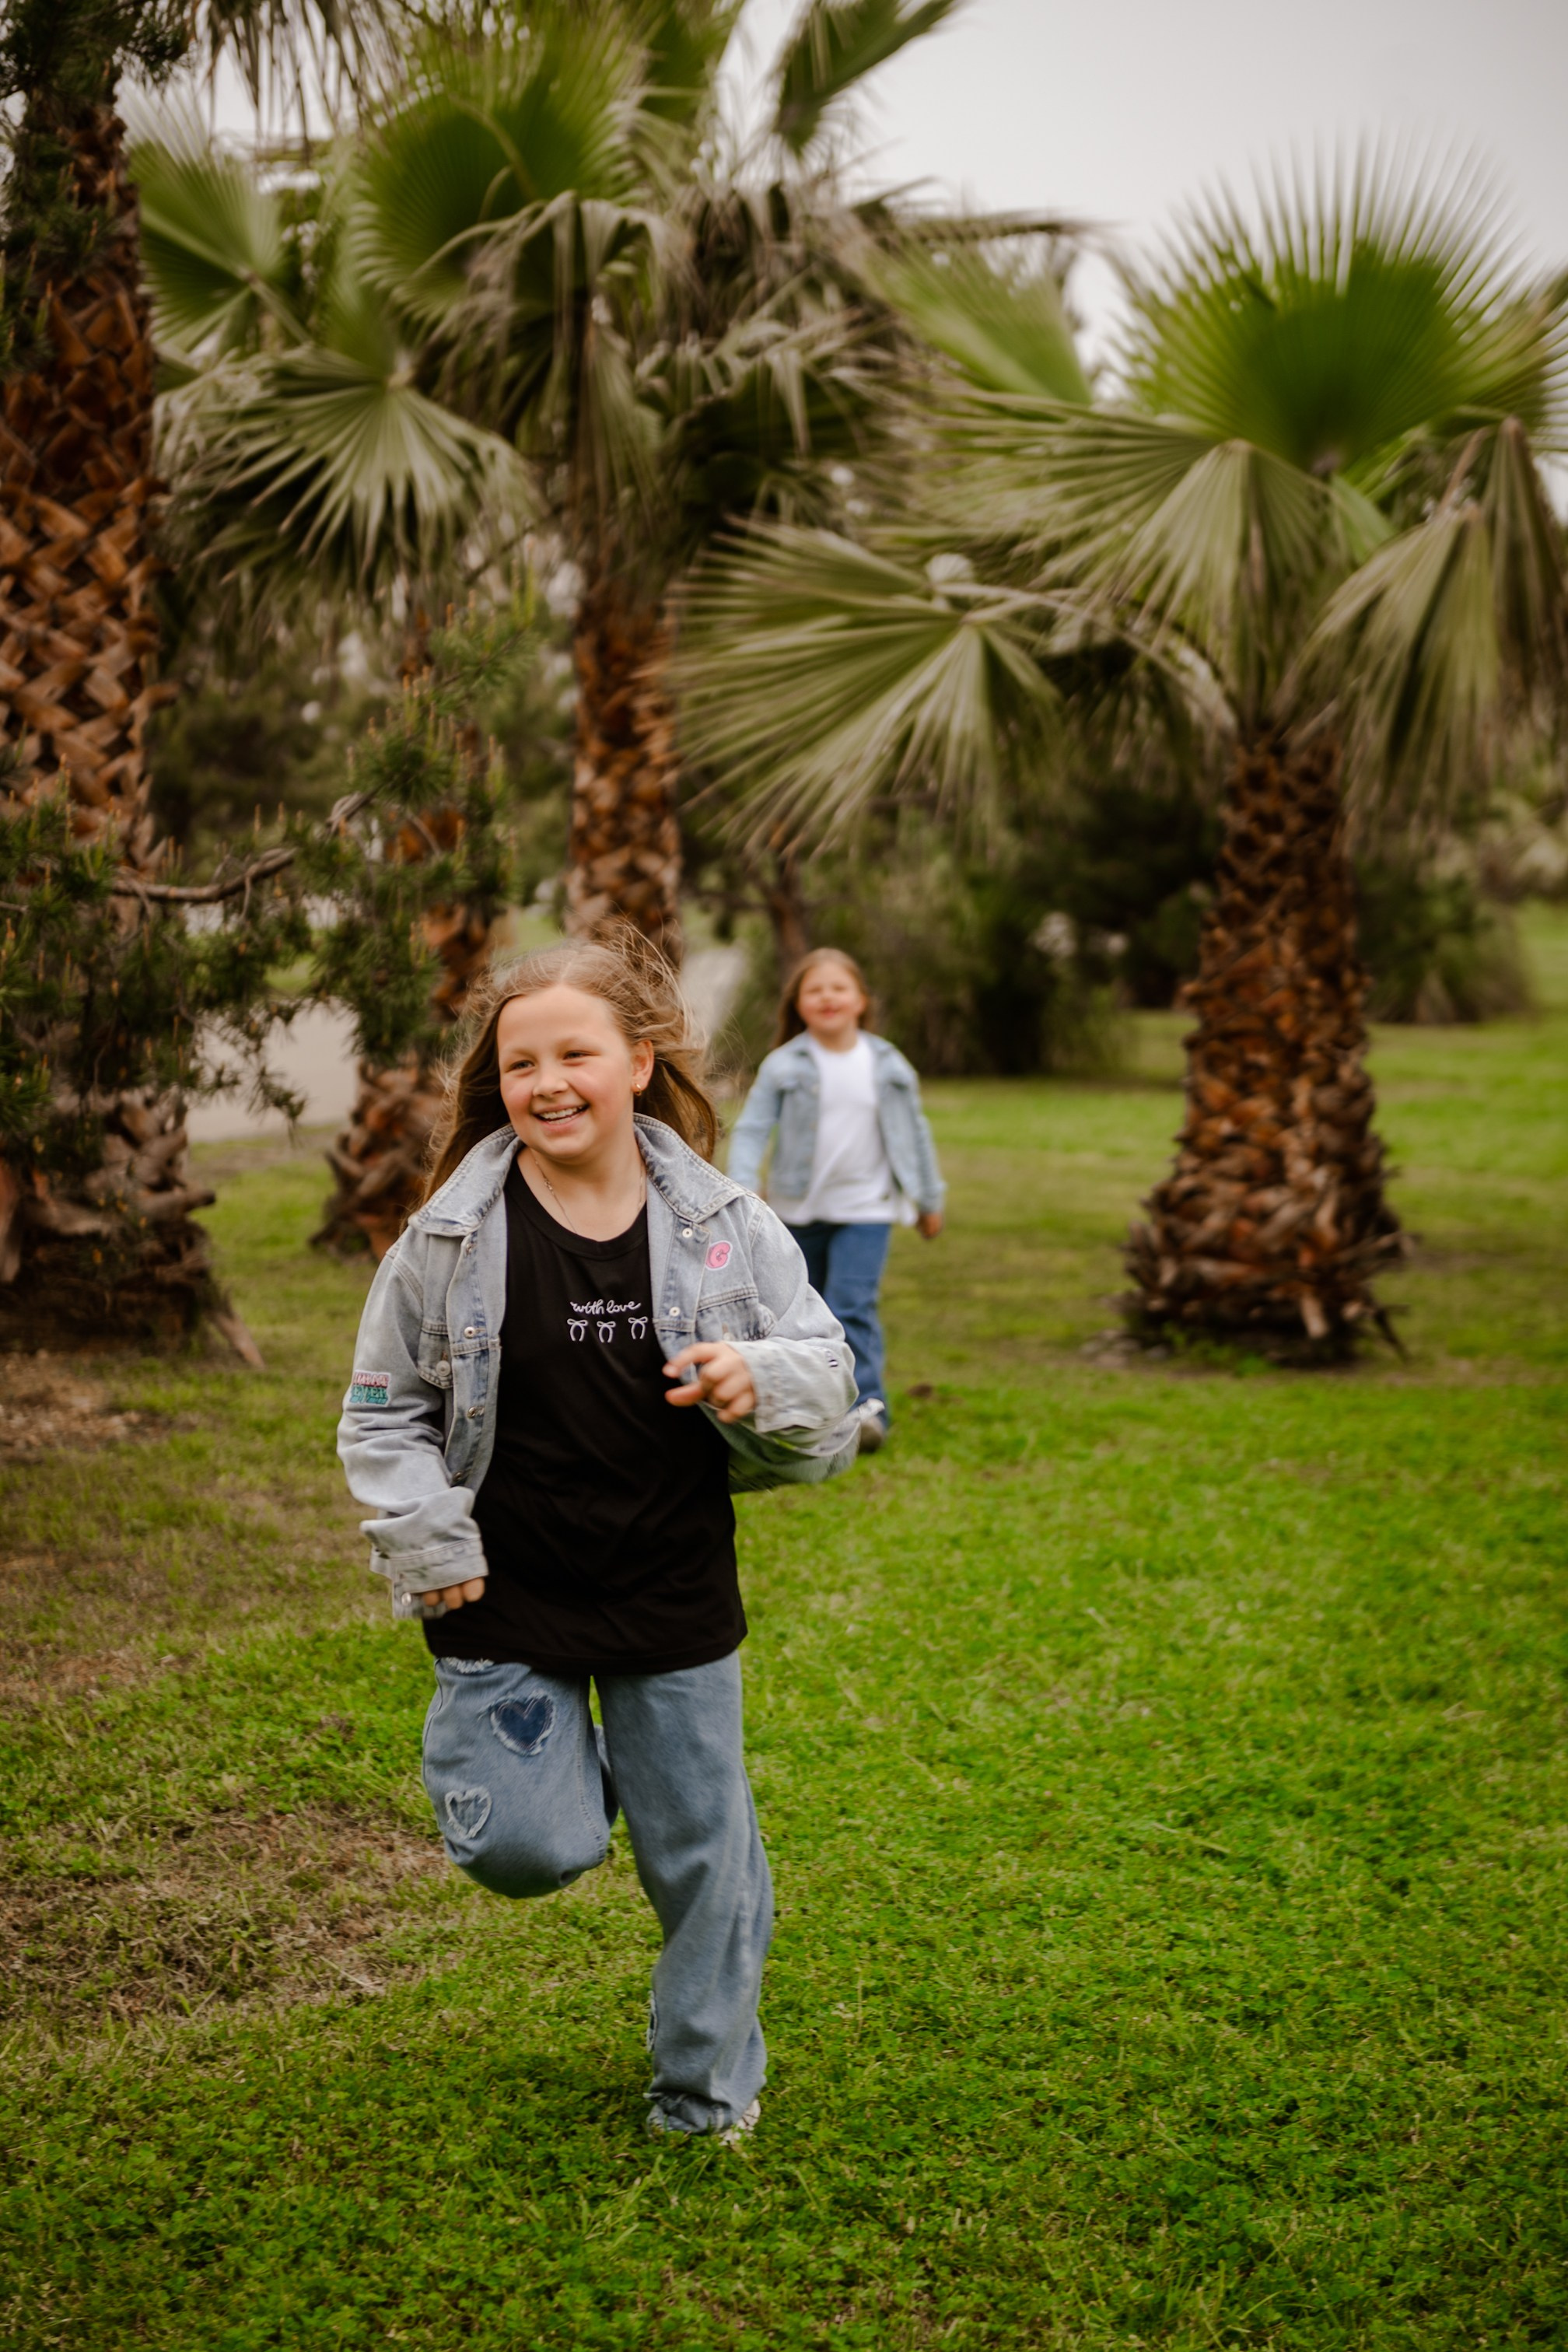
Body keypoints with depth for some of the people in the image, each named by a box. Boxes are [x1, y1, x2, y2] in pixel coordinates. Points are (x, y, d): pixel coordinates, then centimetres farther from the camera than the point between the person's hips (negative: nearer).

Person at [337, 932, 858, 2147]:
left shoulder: (724, 1225, -6)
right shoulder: (454, 1235, -8)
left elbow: (826, 1372, 2)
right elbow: (383, 1409, 3)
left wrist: (760, 1381, -21)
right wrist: (429, 1546, -8)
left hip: (676, 1600, 1)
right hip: (508, 1601, -1)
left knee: (702, 1852, 9)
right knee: (527, 1851, -6)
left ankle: (708, 2093, 32)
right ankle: (498, 1749, 31)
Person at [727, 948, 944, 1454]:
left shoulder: (887, 1065, 1)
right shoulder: (784, 1066, -6)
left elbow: (914, 1132, 11)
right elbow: (752, 1128, -7)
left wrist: (930, 1199, 17)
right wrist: (742, 1190, -21)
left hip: (866, 1208, -1)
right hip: (801, 1209, 1)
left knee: (852, 1305, -16)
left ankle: (866, 1405, -17)